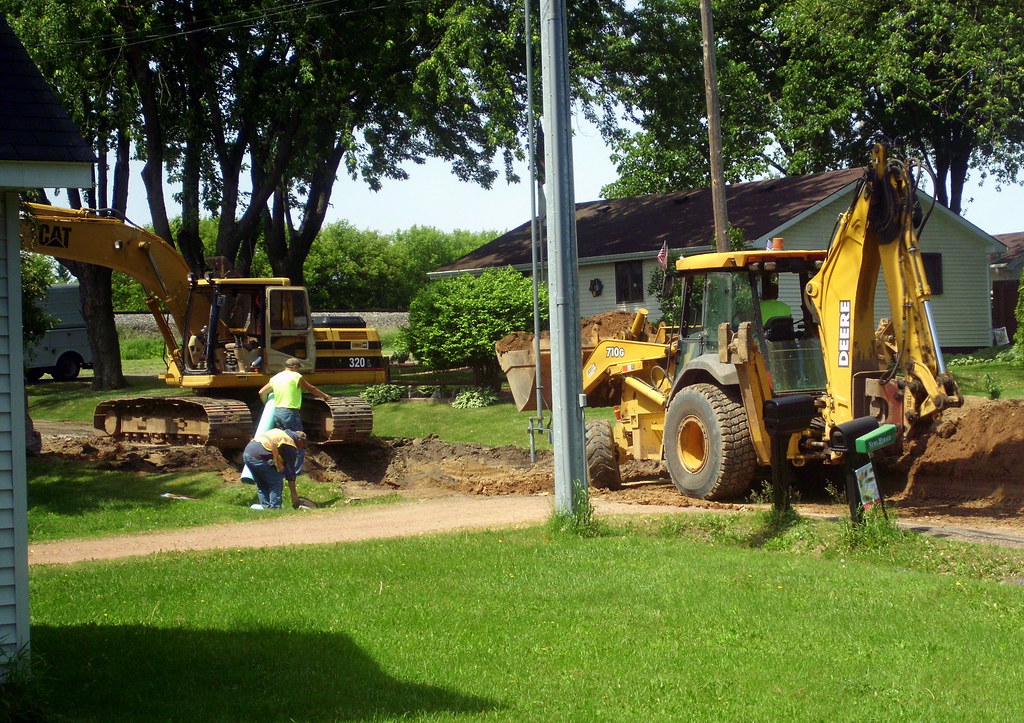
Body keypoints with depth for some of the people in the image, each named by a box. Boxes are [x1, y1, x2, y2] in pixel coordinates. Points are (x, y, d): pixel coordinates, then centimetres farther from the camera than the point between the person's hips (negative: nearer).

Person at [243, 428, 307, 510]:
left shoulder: (280, 432, 27)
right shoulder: (291, 447, 6)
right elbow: (290, 472, 6)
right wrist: (294, 494, 12)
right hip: (260, 456, -8)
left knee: (261, 485, 20)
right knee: (276, 482, 6)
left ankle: (265, 506, 16)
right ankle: (274, 507, 1)